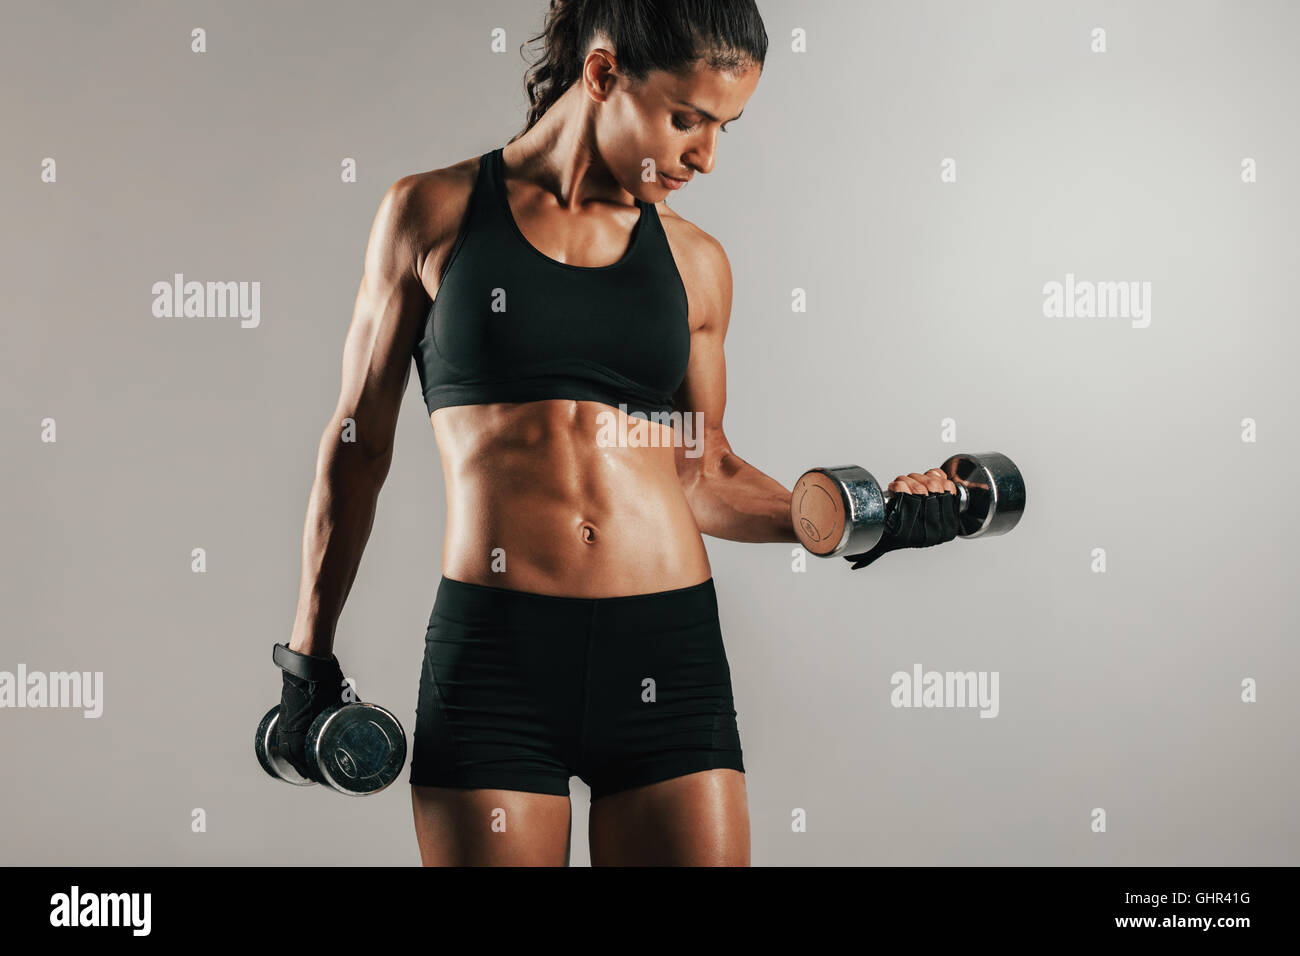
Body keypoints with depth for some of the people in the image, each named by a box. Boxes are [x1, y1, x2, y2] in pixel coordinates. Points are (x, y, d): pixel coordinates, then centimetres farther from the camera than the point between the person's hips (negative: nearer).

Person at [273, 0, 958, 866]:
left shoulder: (695, 262, 9)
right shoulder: (433, 213, 3)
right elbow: (360, 441, 8)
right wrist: (310, 656, 10)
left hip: (668, 656, 2)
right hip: (493, 653, -2)